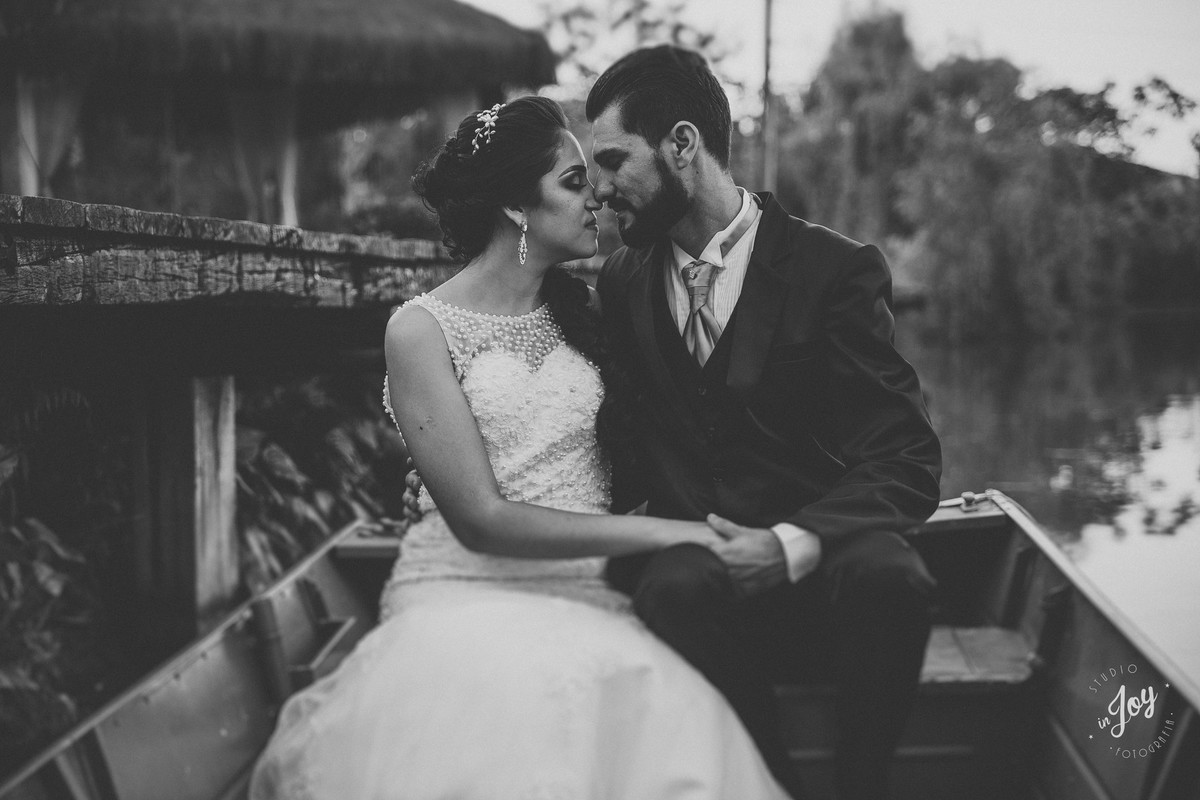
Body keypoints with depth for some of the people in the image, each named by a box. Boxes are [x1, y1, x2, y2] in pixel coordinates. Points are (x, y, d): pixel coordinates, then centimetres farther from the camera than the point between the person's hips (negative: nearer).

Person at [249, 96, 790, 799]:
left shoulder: (581, 310, 14)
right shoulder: (423, 330, -2)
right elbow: (479, 518, -10)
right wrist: (666, 532, -13)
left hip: (592, 604, 4)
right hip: (469, 600, -4)